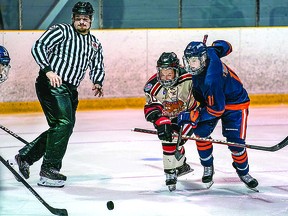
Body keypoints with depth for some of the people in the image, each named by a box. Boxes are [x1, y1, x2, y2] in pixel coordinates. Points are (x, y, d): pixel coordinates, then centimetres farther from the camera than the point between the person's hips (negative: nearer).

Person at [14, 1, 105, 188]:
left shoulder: (94, 44, 17)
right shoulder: (61, 31, -5)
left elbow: (97, 66, 23)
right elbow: (38, 47, -13)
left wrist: (97, 83, 1)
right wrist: (48, 70, -27)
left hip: (70, 90, 8)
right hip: (52, 84, -8)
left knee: (64, 128, 11)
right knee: (64, 123, -18)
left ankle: (26, 156, 24)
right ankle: (49, 171, -14)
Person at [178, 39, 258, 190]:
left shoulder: (211, 80, -41)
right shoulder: (209, 53, -20)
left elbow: (216, 109, -34)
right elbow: (223, 45, 2)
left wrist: (190, 117, -30)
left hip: (235, 104, -8)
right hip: (213, 98, 8)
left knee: (235, 142, -12)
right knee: (200, 132, -9)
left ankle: (243, 172, 14)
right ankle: (208, 167, 9)